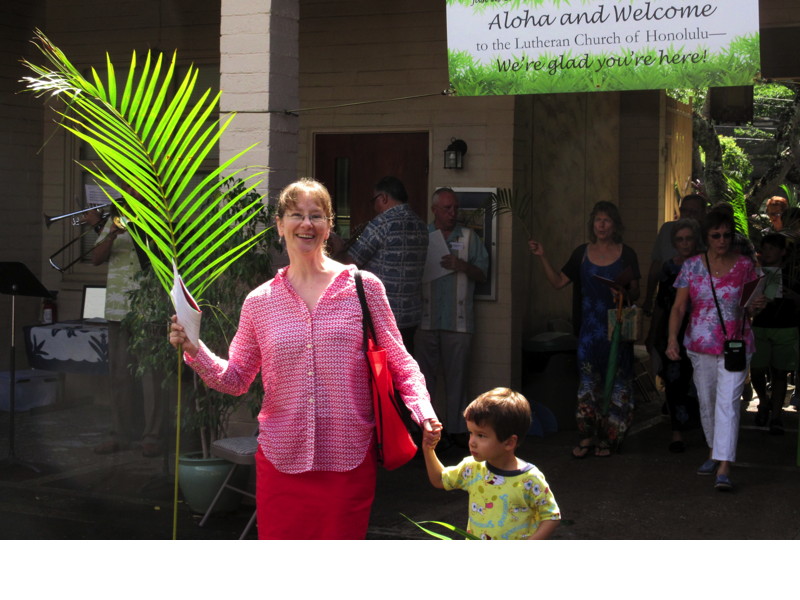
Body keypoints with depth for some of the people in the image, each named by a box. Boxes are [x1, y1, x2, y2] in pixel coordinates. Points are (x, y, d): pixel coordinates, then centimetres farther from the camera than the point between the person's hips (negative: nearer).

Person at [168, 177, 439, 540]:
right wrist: (194, 350, -6)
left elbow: (398, 362, 4)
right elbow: (236, 379, 10)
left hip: (349, 459, -1)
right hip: (281, 461, 2)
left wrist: (422, 408, -12)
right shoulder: (259, 302, 6)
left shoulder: (363, 287, 1)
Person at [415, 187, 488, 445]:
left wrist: (463, 266, -10)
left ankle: (456, 427, 11)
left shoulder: (469, 237, 10)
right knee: (423, 375, 2)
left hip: (458, 320, 1)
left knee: (456, 375, 4)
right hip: (425, 318, -1)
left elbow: (482, 275, 7)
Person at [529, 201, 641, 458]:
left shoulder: (626, 254, 3)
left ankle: (609, 437, 9)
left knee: (616, 380, -1)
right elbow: (558, 281, 7)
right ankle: (588, 436, 7)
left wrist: (624, 293, -18)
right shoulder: (582, 253, 9)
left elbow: (635, 293, 4)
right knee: (588, 379, 0)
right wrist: (542, 257, -1)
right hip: (589, 327, 2)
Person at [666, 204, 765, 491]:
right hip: (701, 346, 2)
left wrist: (757, 306, -13)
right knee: (706, 402, 13)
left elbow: (752, 303, 11)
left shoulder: (744, 265, 0)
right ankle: (714, 453, 33)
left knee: (728, 403, -12)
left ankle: (724, 468, -16)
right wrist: (673, 338, -15)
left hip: (735, 345, -2)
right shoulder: (692, 266, 0)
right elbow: (678, 307, -2)